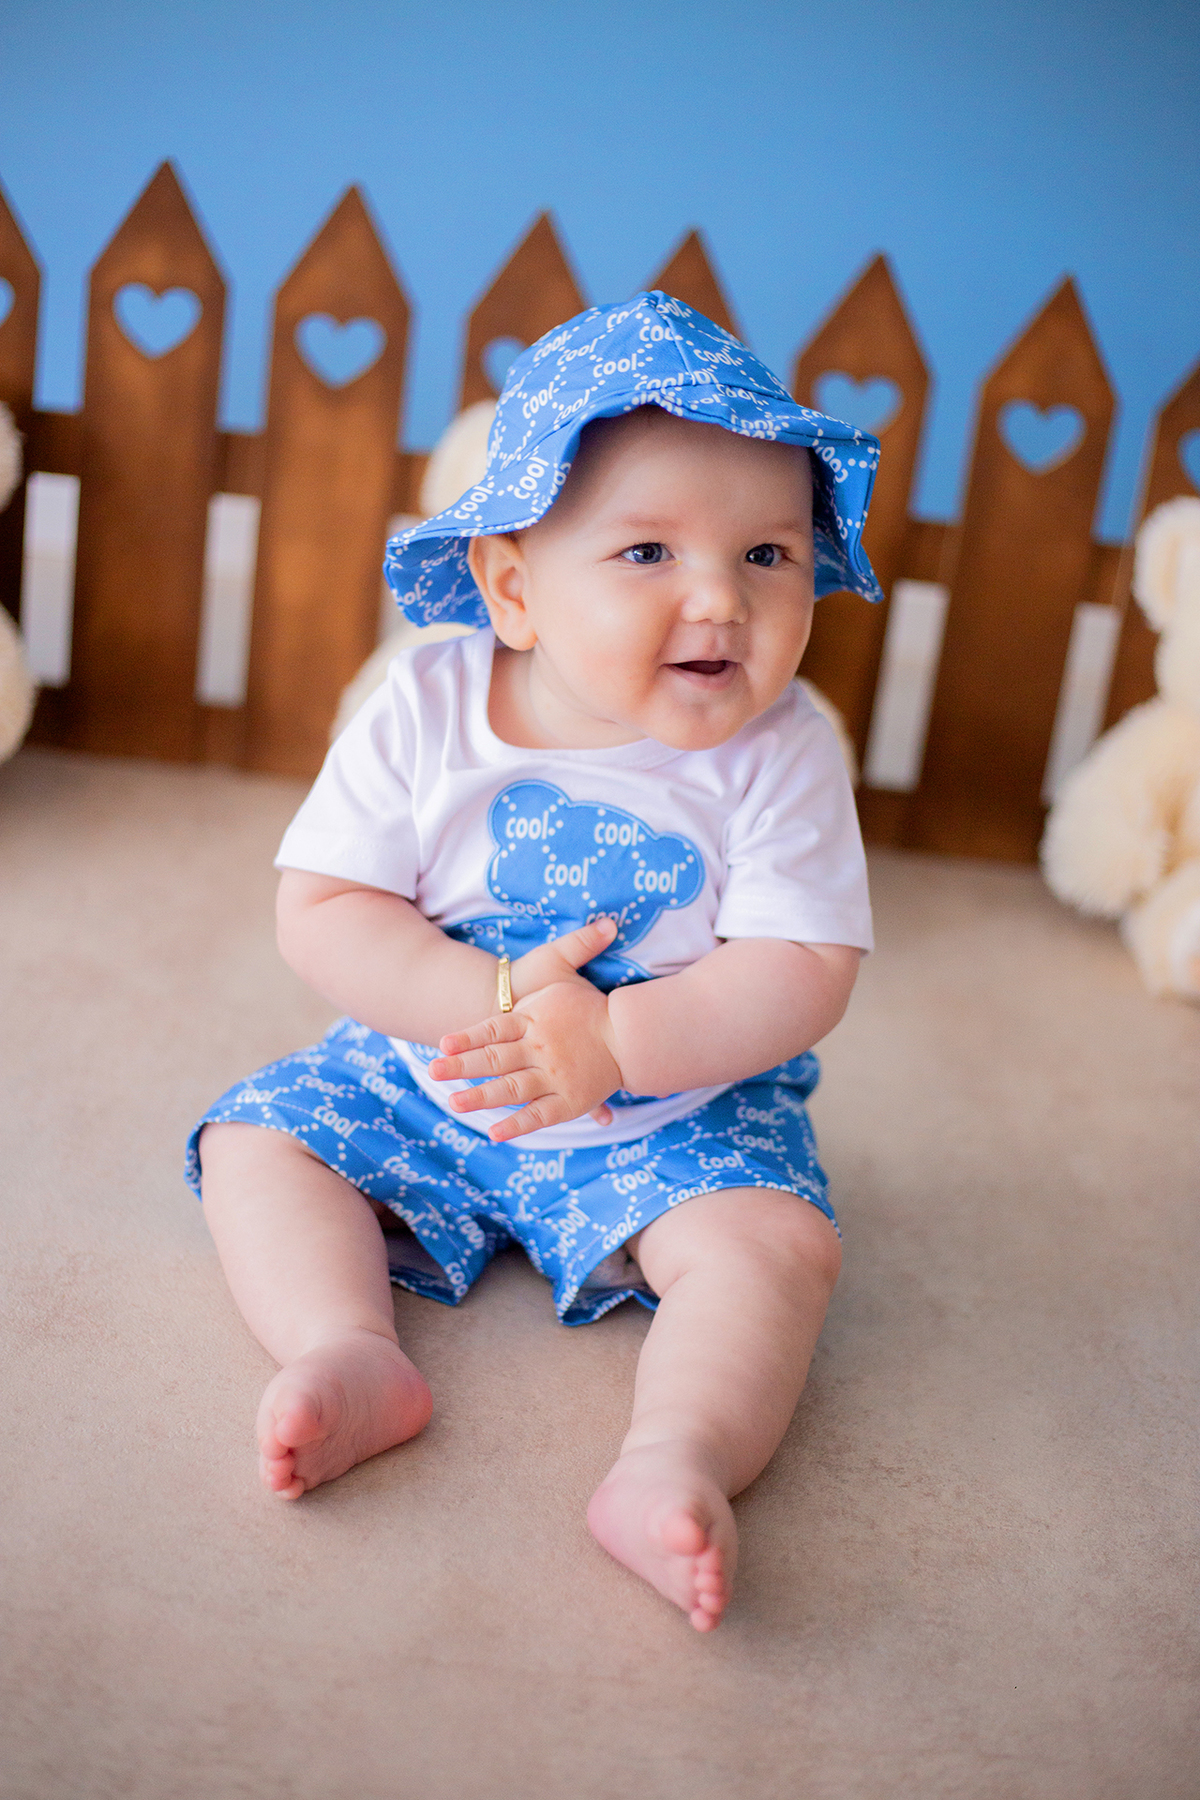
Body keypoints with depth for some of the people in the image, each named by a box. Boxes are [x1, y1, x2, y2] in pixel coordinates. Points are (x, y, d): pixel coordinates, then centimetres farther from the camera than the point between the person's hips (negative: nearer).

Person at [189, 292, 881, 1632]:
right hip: (424, 1073, 3)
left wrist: (615, 1041, -32)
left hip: (679, 1107, -2)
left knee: (775, 1240, -25)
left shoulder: (779, 755, -17)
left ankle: (673, 1457, -33)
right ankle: (351, 1354, -21)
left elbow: (802, 976, -19)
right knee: (254, 1144, -8)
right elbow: (318, 913, -14)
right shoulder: (428, 709, -14)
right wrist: (497, 999, -27)